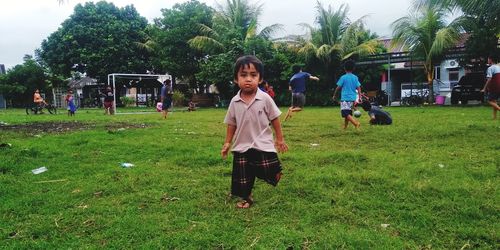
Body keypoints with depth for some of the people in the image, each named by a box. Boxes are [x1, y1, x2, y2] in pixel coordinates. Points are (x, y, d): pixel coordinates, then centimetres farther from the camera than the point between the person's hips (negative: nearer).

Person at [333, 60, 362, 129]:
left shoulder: (343, 77, -6)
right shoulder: (355, 77, 7)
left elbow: (338, 88, -2)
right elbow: (358, 88, 3)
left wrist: (334, 95, 12)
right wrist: (359, 97, 5)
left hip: (345, 98, -6)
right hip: (352, 98, 6)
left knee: (346, 114, -11)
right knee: (348, 113, 17)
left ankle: (356, 123, -30)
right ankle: (345, 127, 26)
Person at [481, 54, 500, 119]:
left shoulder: (490, 68, -11)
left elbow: (489, 79, -17)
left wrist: (484, 88, -14)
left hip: (494, 87, -8)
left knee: (490, 101, 0)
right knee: (494, 101, 14)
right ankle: (495, 116, 11)